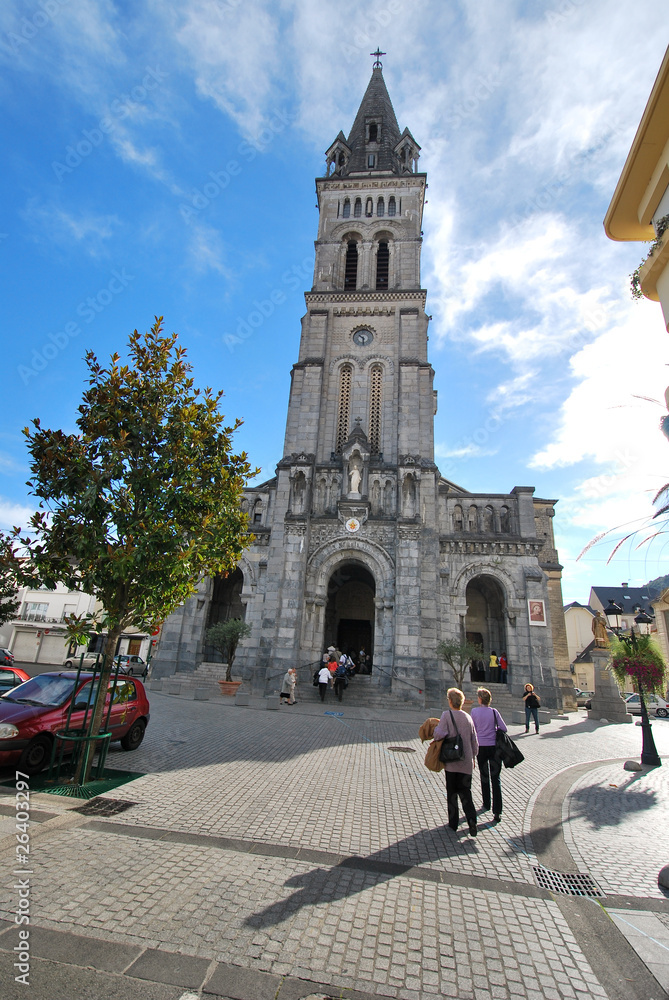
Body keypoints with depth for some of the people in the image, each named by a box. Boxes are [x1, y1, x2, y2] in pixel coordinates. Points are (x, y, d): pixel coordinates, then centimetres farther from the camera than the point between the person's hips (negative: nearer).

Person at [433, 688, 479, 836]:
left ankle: (453, 822, 19)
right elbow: (475, 741, 10)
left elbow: (439, 734, -24)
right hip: (467, 762, 4)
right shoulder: (468, 717, 3)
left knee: (451, 792, 11)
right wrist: (473, 757, 24)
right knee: (465, 791, 12)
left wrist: (435, 729, -2)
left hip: (451, 761, -3)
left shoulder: (447, 715, -12)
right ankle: (471, 818, -7)